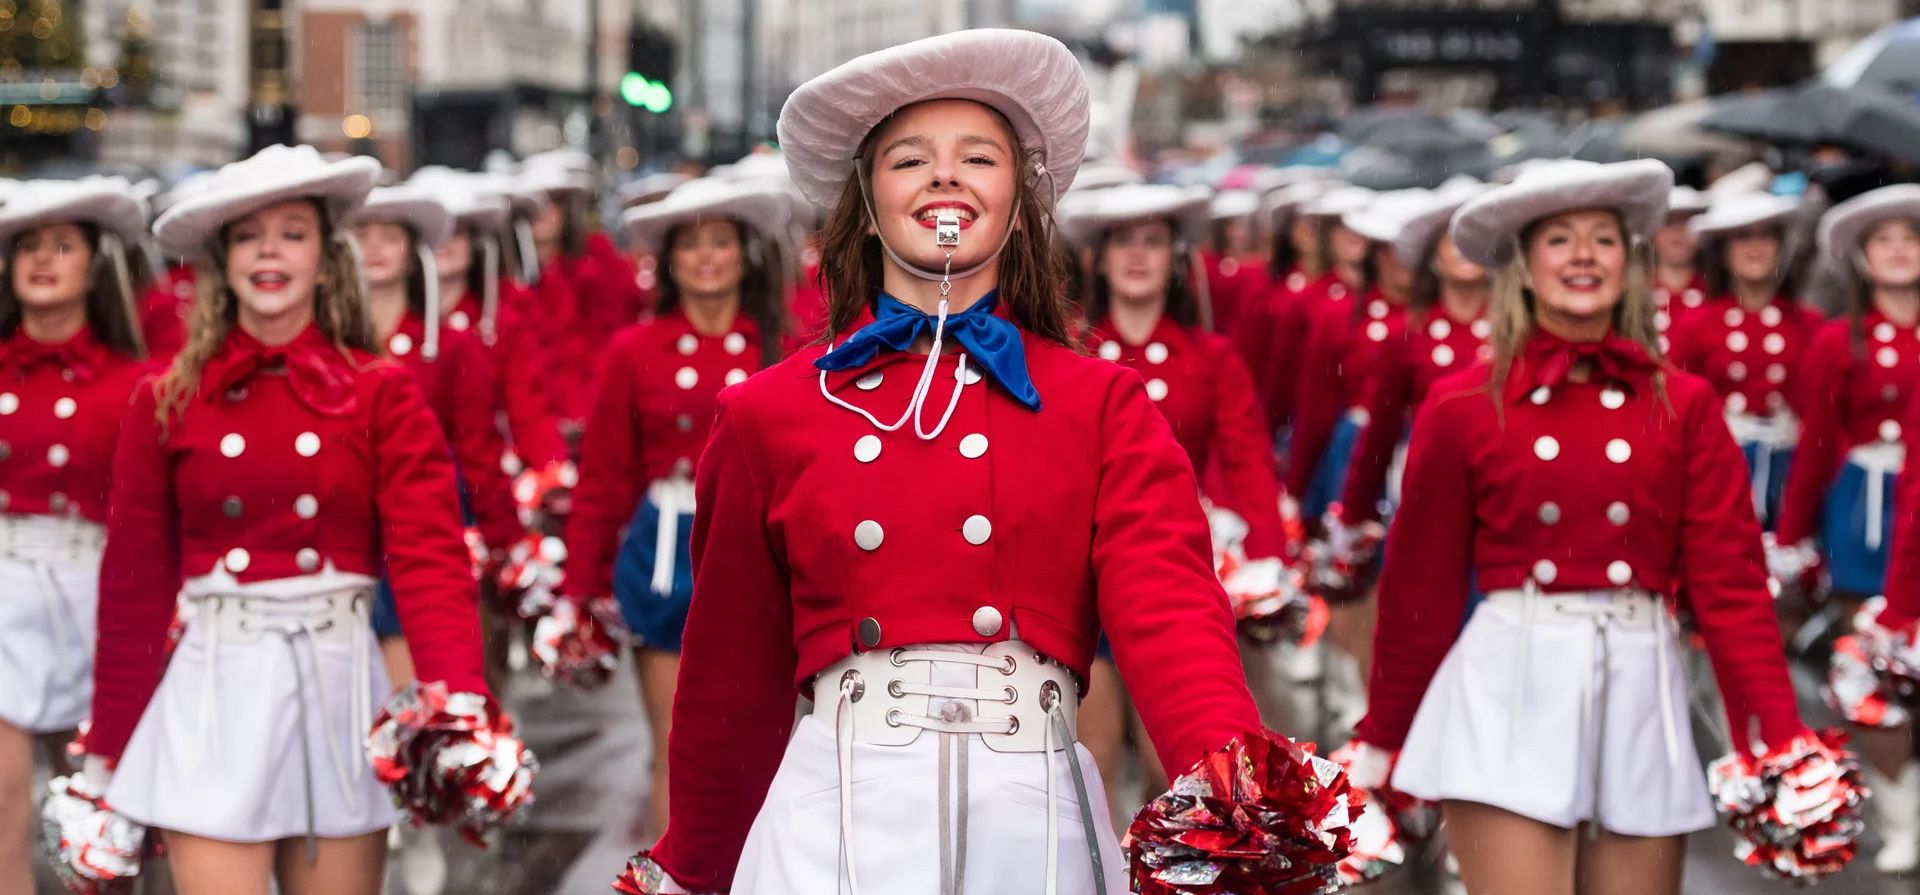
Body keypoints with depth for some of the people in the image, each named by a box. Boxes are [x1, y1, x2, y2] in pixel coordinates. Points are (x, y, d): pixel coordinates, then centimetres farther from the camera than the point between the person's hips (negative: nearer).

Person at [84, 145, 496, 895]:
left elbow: (430, 556, -9)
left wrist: (462, 704, -25)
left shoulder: (382, 394, 1)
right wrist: (110, 749, 8)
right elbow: (134, 584, 7)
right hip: (213, 693, 0)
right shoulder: (167, 403, 3)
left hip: (338, 687, 0)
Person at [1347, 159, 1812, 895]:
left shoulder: (1684, 406, 5)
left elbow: (1729, 578, 2)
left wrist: (1780, 741, -6)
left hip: (1641, 690, 2)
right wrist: (1380, 743, 10)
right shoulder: (1462, 408, 0)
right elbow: (1421, 586, 5)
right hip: (1511, 688, -2)